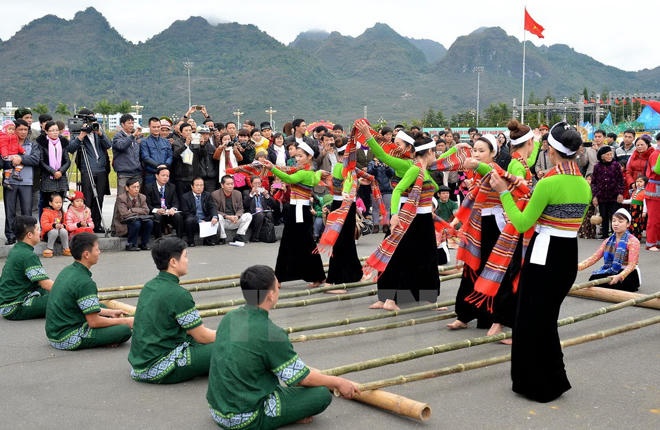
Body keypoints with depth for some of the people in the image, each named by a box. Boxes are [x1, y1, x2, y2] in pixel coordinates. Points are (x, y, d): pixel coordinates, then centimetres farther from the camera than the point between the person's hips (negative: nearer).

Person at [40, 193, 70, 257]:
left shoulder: (62, 213, 12)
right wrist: (54, 225, -31)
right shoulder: (46, 213, -5)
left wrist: (63, 226, -14)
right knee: (54, 231, -36)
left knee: (64, 231, -30)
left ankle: (66, 249, -15)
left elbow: (66, 224, 11)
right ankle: (49, 249, -21)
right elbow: (44, 226, -15)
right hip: (48, 234, -3)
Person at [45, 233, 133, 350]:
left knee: (104, 307, 26)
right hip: (67, 340, -10)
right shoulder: (84, 282, -22)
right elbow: (94, 322, -19)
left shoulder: (67, 270, 7)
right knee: (125, 330, -16)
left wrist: (110, 312, 18)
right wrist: (125, 321, -7)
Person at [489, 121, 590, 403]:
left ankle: (537, 385, 16)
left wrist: (504, 192, -8)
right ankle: (554, 380, 30)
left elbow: (522, 224, -15)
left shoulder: (549, 183, -19)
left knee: (531, 319, 7)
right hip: (570, 256, 8)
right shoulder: (584, 185, 5)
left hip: (544, 257, -8)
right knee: (547, 319, 21)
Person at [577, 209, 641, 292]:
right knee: (593, 278, -25)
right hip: (612, 272, 5)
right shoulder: (608, 241, 11)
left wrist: (619, 276, -38)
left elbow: (631, 265, -20)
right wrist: (578, 267, -15)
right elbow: (594, 258, 3)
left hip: (628, 274, -5)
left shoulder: (632, 241, -8)